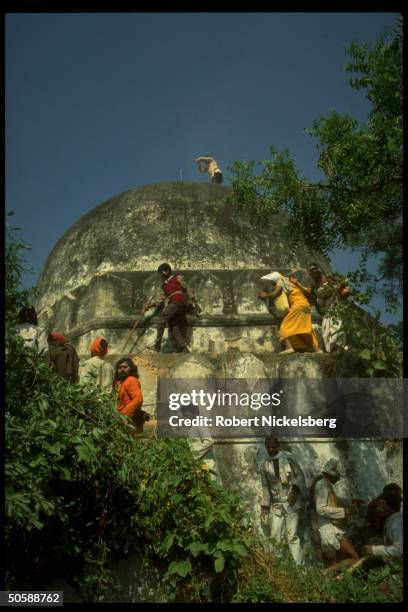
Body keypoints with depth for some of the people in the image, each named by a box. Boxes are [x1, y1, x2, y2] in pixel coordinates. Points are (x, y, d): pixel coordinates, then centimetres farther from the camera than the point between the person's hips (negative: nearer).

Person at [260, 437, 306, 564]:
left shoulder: (288, 458, -2)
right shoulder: (264, 465, 7)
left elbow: (300, 476, -3)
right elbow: (265, 486, 11)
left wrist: (295, 489, -21)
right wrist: (264, 506, 7)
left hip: (291, 503, -3)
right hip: (276, 505, 3)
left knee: (292, 536, -5)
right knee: (275, 536, -2)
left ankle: (299, 566, -1)